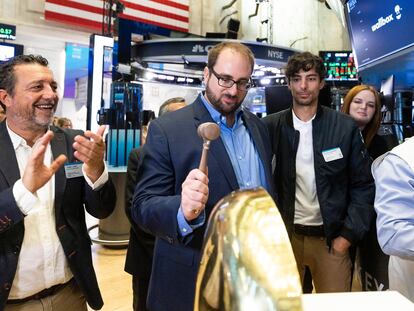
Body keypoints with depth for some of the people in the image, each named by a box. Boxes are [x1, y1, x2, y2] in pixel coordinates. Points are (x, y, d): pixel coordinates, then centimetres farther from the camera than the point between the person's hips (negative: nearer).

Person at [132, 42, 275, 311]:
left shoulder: (258, 127, 4)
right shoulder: (167, 129, -13)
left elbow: (268, 192, 11)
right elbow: (143, 206, -15)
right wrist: (183, 211, -34)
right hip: (192, 278, -4)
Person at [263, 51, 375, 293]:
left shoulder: (346, 128, -4)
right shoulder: (271, 127, -3)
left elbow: (363, 186, 0)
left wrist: (348, 235, -5)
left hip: (331, 237, 0)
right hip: (284, 235, 1)